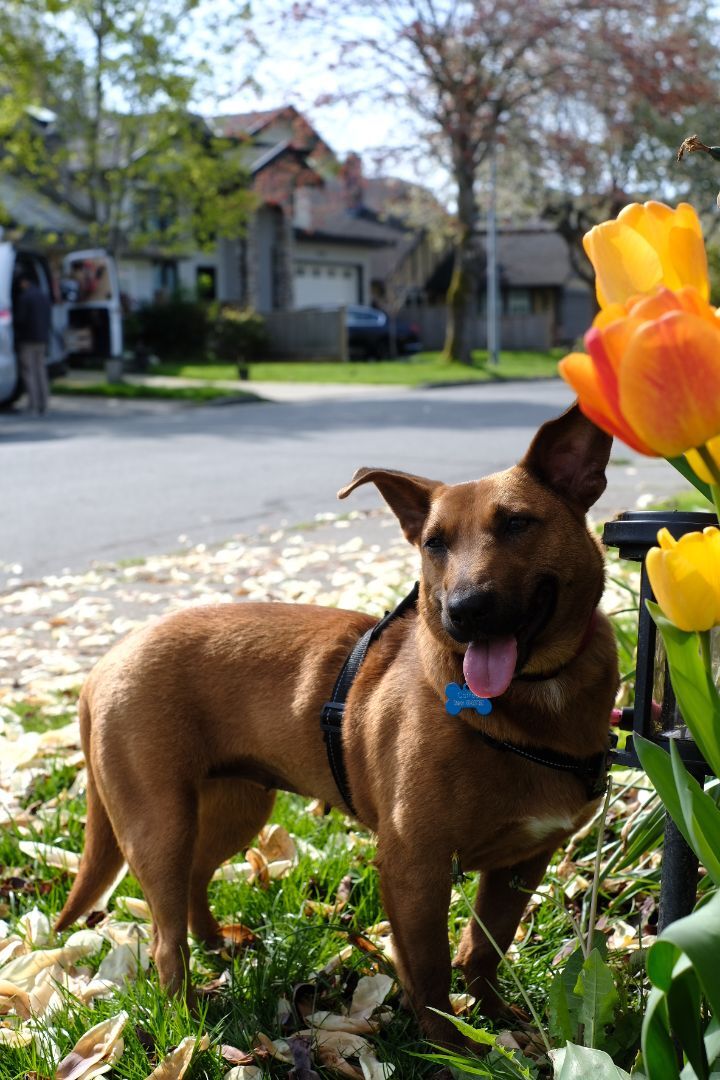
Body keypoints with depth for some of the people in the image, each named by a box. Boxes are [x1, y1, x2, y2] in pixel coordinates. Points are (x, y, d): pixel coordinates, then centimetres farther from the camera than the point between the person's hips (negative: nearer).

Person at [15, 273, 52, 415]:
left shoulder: (24, 297, -13)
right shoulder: (45, 296, 12)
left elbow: (20, 318, -14)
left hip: (28, 339, -7)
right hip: (42, 339, 7)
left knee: (29, 372, -5)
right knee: (41, 371, 11)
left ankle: (34, 406, -11)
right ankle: (43, 405, 12)